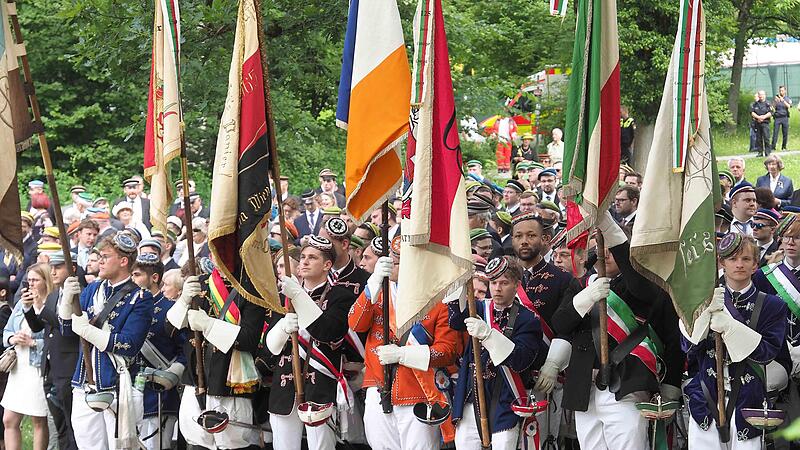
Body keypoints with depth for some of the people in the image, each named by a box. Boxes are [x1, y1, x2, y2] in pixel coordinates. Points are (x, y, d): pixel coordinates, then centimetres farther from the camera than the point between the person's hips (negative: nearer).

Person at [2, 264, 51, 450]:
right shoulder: (22, 303, 13)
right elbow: (6, 332, 17)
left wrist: (33, 342, -17)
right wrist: (12, 339, -4)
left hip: (39, 370, -7)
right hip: (18, 369, 7)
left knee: (39, 421, 3)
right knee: (9, 420, 8)